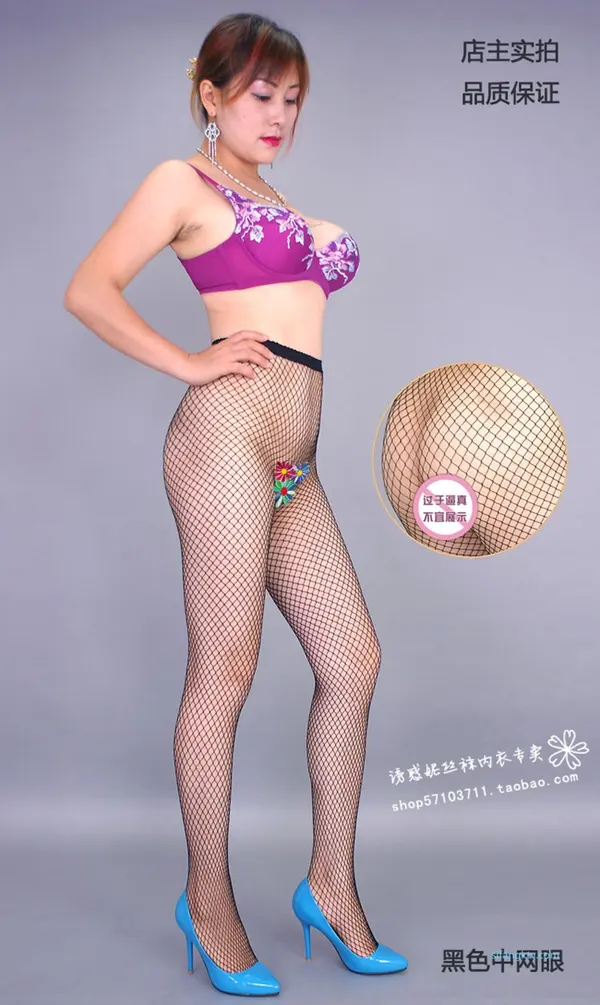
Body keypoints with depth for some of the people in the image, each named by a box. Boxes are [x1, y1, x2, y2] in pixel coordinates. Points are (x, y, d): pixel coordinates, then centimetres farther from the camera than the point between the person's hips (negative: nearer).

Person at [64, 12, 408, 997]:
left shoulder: (275, 200, 27)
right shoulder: (184, 182, 4)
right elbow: (89, 291, -5)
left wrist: (330, 247, 15)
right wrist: (190, 364, -8)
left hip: (294, 464, 8)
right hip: (229, 431, -8)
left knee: (354, 659, 5)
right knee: (224, 672, -4)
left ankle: (331, 884, 19)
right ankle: (209, 900, 12)